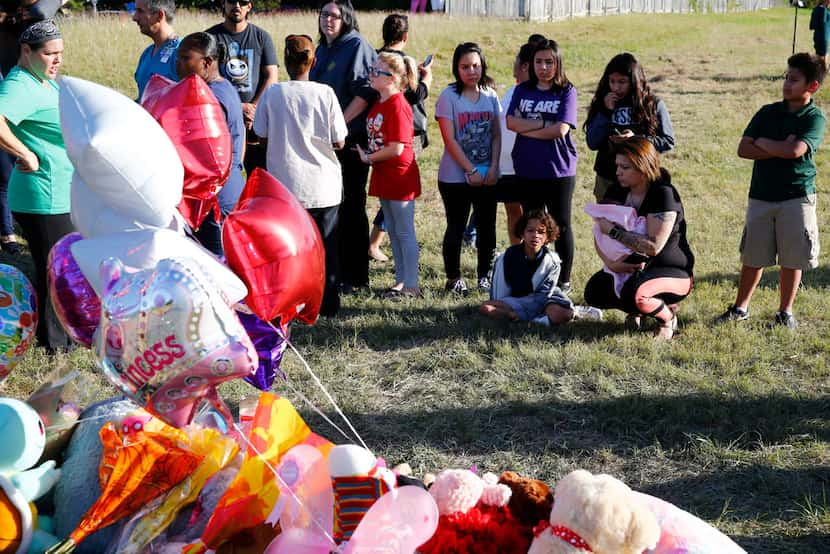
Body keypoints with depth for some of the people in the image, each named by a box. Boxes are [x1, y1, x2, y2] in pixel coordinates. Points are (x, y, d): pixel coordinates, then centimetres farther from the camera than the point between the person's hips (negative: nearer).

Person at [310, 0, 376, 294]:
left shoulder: (358, 46, -7)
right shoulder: (322, 50, 16)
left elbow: (365, 93, -16)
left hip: (350, 141, -8)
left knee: (350, 207, -2)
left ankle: (355, 278, 6)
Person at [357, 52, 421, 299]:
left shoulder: (398, 106, -18)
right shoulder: (378, 104, 10)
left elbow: (396, 148, -22)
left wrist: (368, 158, -10)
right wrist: (367, 154, 3)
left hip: (400, 176, -9)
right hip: (384, 176, 9)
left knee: (405, 232, -2)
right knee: (393, 232, 15)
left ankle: (411, 285, 6)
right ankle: (401, 279, 25)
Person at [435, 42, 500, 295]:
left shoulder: (490, 95, 5)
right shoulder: (449, 97, -8)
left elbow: (496, 135, 6)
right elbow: (450, 140, -12)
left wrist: (493, 167, -7)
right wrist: (470, 170, -15)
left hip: (487, 176, 4)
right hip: (455, 177, -4)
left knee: (487, 226, 8)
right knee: (456, 227, 4)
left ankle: (484, 275, 20)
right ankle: (453, 278, 15)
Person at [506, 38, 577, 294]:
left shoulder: (567, 92, -3)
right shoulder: (522, 90, 6)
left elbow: (560, 130, -15)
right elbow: (511, 122, -7)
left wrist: (526, 128, -8)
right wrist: (544, 123, -13)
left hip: (560, 169, -3)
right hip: (527, 170, 3)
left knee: (561, 225, 6)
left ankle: (564, 280, 17)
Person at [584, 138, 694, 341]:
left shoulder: (664, 194, -21)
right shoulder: (617, 192, 0)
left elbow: (653, 246, -28)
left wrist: (612, 230, -26)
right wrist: (610, 262, -22)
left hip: (673, 271, -6)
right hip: (630, 268, 7)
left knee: (634, 294, -36)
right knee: (595, 291, -17)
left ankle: (668, 315, -2)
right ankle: (636, 310, 12)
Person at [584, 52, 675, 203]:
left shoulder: (653, 105, -2)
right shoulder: (602, 103, 4)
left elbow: (668, 141, -3)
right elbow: (592, 143, -2)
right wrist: (606, 112, -11)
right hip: (607, 180, 3)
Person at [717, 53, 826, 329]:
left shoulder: (815, 118, -4)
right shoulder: (768, 112, 6)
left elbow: (795, 150, -21)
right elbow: (743, 149, -3)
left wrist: (764, 143, -6)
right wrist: (781, 149, -13)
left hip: (797, 197, -3)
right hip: (761, 196, 3)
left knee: (792, 260, 5)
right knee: (753, 257, 9)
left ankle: (785, 312, 20)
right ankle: (740, 308, 22)